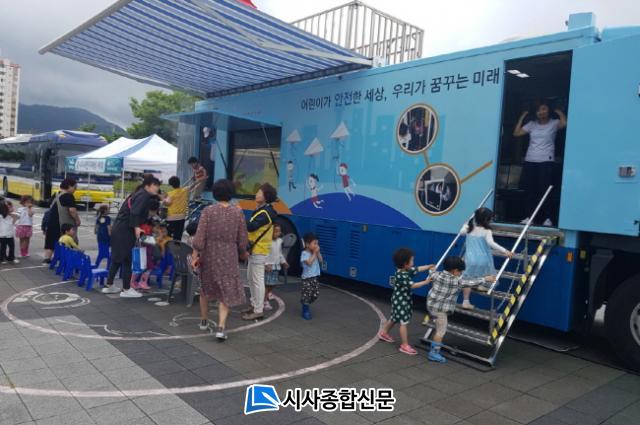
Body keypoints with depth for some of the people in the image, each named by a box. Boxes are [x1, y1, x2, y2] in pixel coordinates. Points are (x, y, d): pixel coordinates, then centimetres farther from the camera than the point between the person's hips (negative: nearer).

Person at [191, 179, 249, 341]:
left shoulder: (208, 211, -9)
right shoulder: (238, 213, -6)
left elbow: (200, 236, -12)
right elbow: (242, 239, -2)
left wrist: (195, 255, -5)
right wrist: (243, 253, 16)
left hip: (208, 255, 1)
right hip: (229, 256, -1)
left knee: (206, 288, 22)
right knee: (226, 292, 7)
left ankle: (204, 321, 35)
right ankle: (221, 327, -6)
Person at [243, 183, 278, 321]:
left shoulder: (265, 213, -19)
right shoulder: (262, 210, 14)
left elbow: (251, 227, -30)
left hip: (259, 250, -11)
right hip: (254, 249, 11)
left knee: (257, 280, -6)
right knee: (251, 278, 18)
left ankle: (258, 311, 0)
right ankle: (255, 305, 29)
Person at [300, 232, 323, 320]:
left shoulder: (315, 253, 8)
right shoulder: (304, 253, -14)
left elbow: (321, 260, 2)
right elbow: (309, 262, -27)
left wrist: (318, 252, -7)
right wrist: (314, 253, -21)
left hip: (315, 276, 7)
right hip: (307, 277, -7)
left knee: (316, 293, 7)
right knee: (307, 293, -5)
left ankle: (306, 305, 30)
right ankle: (306, 311, 10)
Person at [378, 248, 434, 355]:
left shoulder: (407, 270, 0)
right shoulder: (401, 276, -30)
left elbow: (417, 269, 14)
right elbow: (412, 285, -31)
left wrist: (429, 267, 12)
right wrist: (426, 282, -26)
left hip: (404, 301, 10)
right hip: (400, 301, -10)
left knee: (395, 318, 25)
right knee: (403, 322, -5)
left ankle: (384, 333, 43)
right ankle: (405, 345, 2)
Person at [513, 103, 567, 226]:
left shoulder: (553, 123, 3)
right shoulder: (531, 124, 13)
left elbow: (564, 124, -18)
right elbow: (516, 133, 8)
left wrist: (560, 113, -5)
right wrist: (522, 118, 7)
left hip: (546, 161, -4)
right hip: (530, 161, 4)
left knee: (544, 190, -8)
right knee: (529, 190, 2)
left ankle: (547, 218, -3)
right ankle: (529, 216, 8)